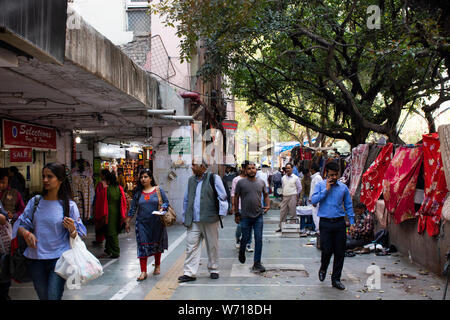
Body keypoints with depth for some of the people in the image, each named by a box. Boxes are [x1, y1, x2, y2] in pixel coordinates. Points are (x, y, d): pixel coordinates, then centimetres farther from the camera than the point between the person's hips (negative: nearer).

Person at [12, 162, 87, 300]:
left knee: (53, 296, -10)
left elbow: (78, 236, -3)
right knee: (43, 296, 15)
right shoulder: (34, 202, 4)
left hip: (59, 258, -3)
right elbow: (21, 224, 9)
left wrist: (72, 229, -24)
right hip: (35, 259, 3)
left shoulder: (69, 205, -3)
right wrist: (26, 233, -12)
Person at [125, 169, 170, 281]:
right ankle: (143, 271, -4)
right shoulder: (138, 192, 6)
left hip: (156, 222, 0)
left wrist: (161, 209, -16)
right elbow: (133, 208, 9)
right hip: (142, 223, 1)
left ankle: (157, 265, 34)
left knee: (156, 244, 13)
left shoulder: (158, 190, 1)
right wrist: (127, 222, 9)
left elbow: (166, 202, 4)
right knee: (142, 246, -6)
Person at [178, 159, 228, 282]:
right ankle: (189, 273, 2)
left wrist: (222, 212, -11)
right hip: (194, 221, 4)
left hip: (210, 220, -4)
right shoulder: (191, 180, 14)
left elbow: (222, 196, -2)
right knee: (191, 246, -1)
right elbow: (186, 200, 18)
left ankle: (213, 270, 22)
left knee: (212, 246, 7)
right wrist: (185, 218, 15)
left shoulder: (214, 178, -2)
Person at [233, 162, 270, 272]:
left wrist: (268, 205, -1)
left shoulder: (261, 182, 6)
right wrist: (236, 213, 3)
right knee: (246, 238, 8)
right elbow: (236, 197, 4)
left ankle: (257, 263, 8)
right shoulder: (241, 182, -3)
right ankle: (241, 252, 41)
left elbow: (266, 195, 17)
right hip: (245, 216, -2)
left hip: (258, 215, 2)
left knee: (259, 239, -1)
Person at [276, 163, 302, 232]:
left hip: (292, 197, -4)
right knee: (282, 212, 5)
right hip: (284, 197, 4)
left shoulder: (295, 178, 0)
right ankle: (281, 227, 14)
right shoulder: (283, 178, 11)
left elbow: (299, 188, 5)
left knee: (293, 213, -1)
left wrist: (296, 195, 4)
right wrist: (283, 194, 14)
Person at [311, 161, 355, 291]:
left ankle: (336, 279, 17)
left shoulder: (343, 187, 7)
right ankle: (323, 269, 28)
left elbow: (348, 206, 13)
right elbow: (314, 200, -12)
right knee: (327, 250, -4)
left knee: (340, 252, 4)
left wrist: (352, 222, 9)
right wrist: (326, 189, -14)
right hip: (325, 223, -2)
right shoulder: (320, 185, 2)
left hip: (340, 223, 2)